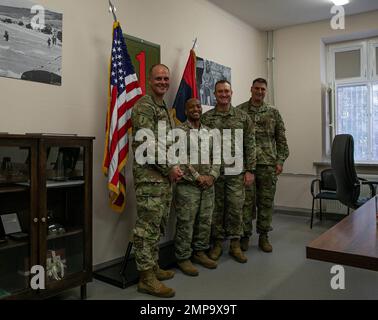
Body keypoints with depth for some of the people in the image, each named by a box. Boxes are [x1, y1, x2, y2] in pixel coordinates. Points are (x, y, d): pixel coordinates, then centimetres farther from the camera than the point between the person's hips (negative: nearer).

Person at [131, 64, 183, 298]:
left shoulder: (165, 108, 19)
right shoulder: (144, 106, -10)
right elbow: (148, 144, -19)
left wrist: (175, 168, 9)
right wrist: (170, 168, -14)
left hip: (165, 175, 10)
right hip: (149, 176, -9)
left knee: (158, 225, 15)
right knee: (148, 226, -4)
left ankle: (154, 266, 28)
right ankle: (147, 278, 5)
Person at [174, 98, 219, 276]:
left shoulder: (209, 132, 13)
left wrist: (212, 176, -5)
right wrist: (197, 177, -15)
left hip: (208, 185, 6)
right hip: (187, 186, -6)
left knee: (205, 221, 12)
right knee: (186, 223, 1)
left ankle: (200, 252, 28)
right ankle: (183, 258, 14)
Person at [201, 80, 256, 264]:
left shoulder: (243, 117, 5)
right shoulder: (205, 118, 4)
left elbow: (250, 145, 3)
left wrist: (250, 170, -3)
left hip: (236, 172, 0)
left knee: (236, 208, 4)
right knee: (217, 209, 9)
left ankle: (235, 245, 19)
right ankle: (217, 243, 23)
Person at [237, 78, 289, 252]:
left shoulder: (273, 112, 10)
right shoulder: (239, 111, 3)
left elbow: (281, 139, 10)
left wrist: (280, 160, 1)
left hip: (268, 165, 3)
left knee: (266, 201, 8)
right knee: (246, 202, 3)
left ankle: (263, 236, 22)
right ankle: (245, 235, 17)